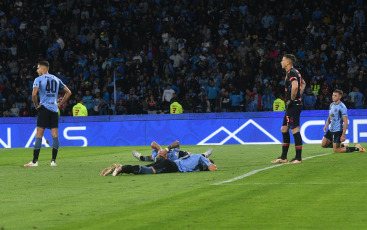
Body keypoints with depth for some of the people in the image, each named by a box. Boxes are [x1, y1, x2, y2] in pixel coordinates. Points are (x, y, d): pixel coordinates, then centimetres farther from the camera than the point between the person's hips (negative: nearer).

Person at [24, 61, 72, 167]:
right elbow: (68, 92, 17)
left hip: (44, 108, -4)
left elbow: (34, 94, -15)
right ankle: (53, 160, -3)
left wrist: (36, 105, 0)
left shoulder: (39, 79, -1)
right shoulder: (56, 79, 16)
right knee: (55, 135, 2)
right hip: (54, 109, 4)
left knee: (39, 135, -4)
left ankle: (35, 161, -6)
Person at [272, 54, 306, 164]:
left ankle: (298, 158, -5)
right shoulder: (295, 72, 17)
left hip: (293, 105, -11)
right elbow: (303, 83, 33)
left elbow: (295, 86, -31)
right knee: (284, 129, 14)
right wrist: (298, 96, 24)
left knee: (295, 130, -8)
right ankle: (283, 157, 18)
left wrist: (292, 100, -21)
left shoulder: (291, 73, -14)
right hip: (291, 106, 11)